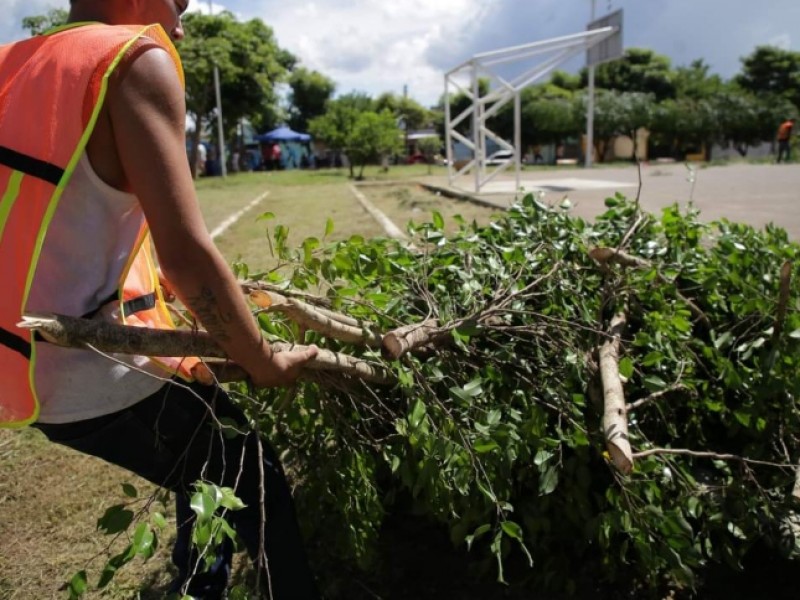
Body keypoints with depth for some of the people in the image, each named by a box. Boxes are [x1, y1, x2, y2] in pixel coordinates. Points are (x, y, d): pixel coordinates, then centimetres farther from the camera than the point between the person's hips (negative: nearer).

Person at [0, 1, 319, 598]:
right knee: (260, 488, 11)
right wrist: (265, 364, -11)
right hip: (106, 380, -9)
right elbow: (185, 253, -23)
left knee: (209, 468, 27)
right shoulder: (137, 60, -14)